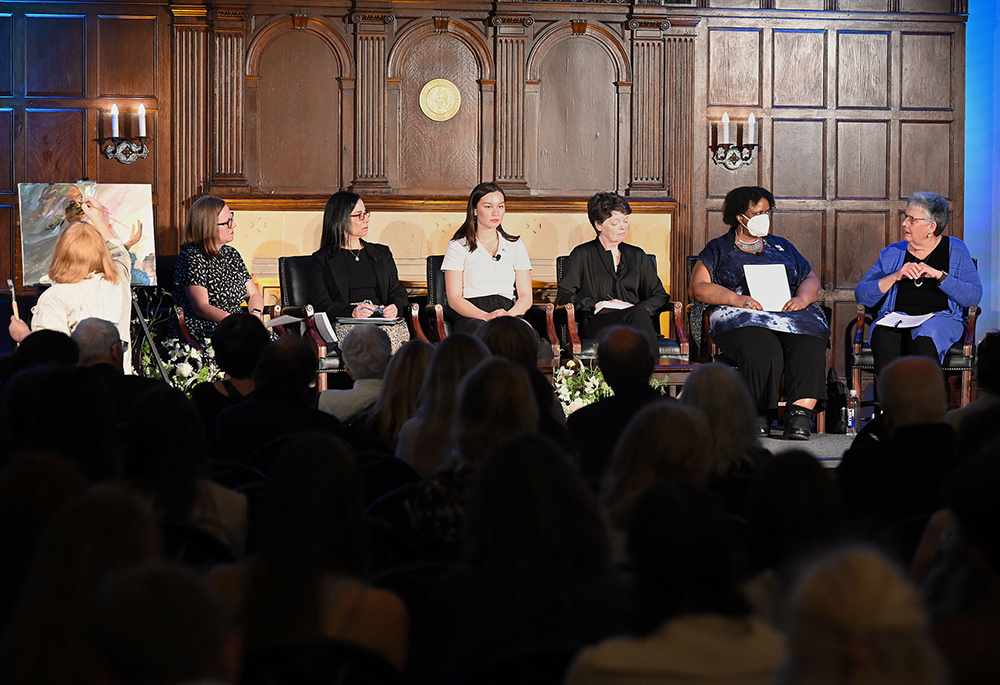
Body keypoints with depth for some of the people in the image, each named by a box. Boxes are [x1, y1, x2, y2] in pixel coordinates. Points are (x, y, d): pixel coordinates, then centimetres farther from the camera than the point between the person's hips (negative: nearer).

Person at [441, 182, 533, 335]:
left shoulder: (515, 246, 20)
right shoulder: (458, 246, 9)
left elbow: (526, 296, 12)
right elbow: (454, 298, 0)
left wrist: (510, 314, -12)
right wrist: (486, 316, -19)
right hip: (469, 318, -2)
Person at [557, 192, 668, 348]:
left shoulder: (637, 255, 26)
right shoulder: (583, 255, 15)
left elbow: (659, 295, 22)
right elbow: (564, 296, 8)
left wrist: (642, 309, -1)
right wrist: (597, 305, -7)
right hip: (596, 322, -3)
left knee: (640, 312, -38)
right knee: (639, 313, -37)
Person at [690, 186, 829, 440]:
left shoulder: (782, 247, 30)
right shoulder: (718, 249, 19)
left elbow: (811, 278, 26)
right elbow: (698, 287, 8)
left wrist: (802, 297, 1)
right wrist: (736, 299, -8)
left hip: (791, 314, 3)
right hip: (742, 319, -3)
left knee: (809, 348, -32)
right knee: (762, 351, -38)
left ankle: (800, 413, -40)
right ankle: (759, 418, -27)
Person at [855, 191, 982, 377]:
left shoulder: (955, 250, 12)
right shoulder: (891, 253, 17)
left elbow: (974, 296, -1)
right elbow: (861, 295, 7)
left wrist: (939, 275, -12)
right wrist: (894, 277, -7)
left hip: (940, 318, -2)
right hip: (896, 320, 2)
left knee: (924, 338, -38)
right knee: (882, 336, -35)